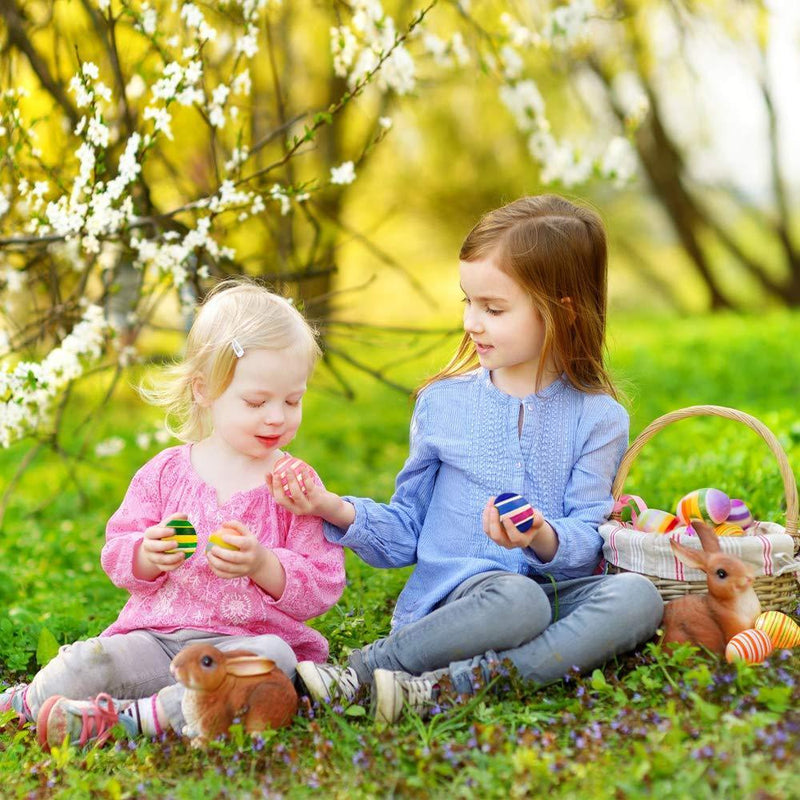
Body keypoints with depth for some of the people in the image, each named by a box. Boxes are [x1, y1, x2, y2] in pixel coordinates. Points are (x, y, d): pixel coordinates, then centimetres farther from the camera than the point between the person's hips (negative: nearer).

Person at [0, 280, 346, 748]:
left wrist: (262, 564, -21)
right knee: (85, 664, -29)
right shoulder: (166, 473, 8)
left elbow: (323, 586, -2)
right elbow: (117, 556, 10)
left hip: (249, 637, -1)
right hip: (158, 636, 1)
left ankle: (140, 716, -39)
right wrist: (148, 555, -14)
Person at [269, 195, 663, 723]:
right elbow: (407, 532, 13)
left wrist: (544, 538, -25)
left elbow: (586, 545, -3)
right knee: (516, 599, -36)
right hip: (455, 596, -1)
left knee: (637, 596, -31)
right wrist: (335, 509, -5)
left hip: (556, 590, 2)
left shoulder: (598, 418, 4)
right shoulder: (443, 403, 9)